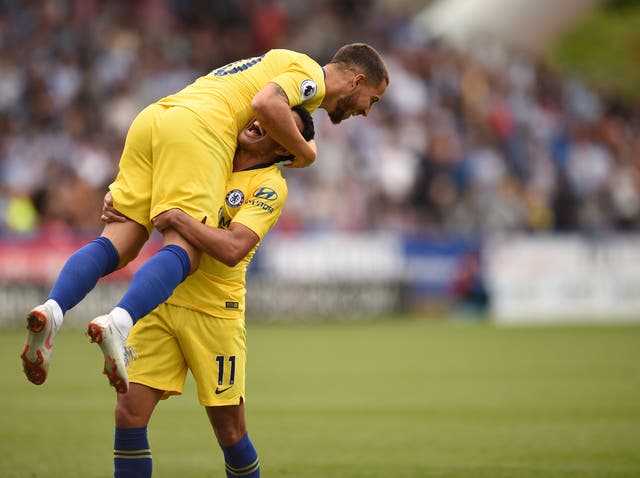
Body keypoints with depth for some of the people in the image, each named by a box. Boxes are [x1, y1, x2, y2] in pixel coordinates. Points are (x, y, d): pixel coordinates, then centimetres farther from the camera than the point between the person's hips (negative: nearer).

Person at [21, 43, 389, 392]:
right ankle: (118, 323, -42)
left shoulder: (282, 62, 36)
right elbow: (266, 103, -12)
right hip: (197, 127, -8)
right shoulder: (312, 74, 7)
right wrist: (304, 152, 1)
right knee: (184, 251, -19)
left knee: (117, 246, -4)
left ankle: (53, 309, -25)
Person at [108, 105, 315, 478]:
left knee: (231, 432, 1)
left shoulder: (270, 186, -7)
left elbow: (233, 249, -23)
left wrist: (178, 217, -26)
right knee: (129, 414, -6)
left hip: (215, 313, -4)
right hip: (161, 303, 4)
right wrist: (117, 204, -1)